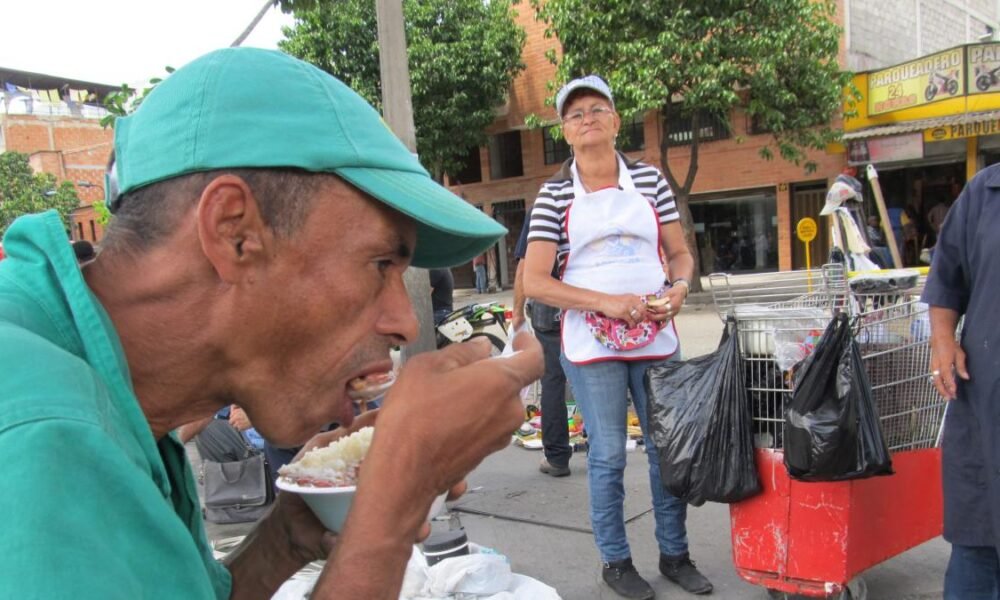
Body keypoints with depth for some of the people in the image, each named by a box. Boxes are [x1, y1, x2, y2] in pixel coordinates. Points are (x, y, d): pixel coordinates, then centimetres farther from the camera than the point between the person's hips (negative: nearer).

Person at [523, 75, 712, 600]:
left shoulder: (649, 180, 6)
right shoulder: (555, 195, -2)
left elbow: (680, 252, 14)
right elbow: (534, 282, -7)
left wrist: (680, 286, -9)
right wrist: (607, 302, -16)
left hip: (657, 337, 3)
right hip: (592, 344, -2)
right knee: (608, 456, 5)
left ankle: (674, 553, 28)